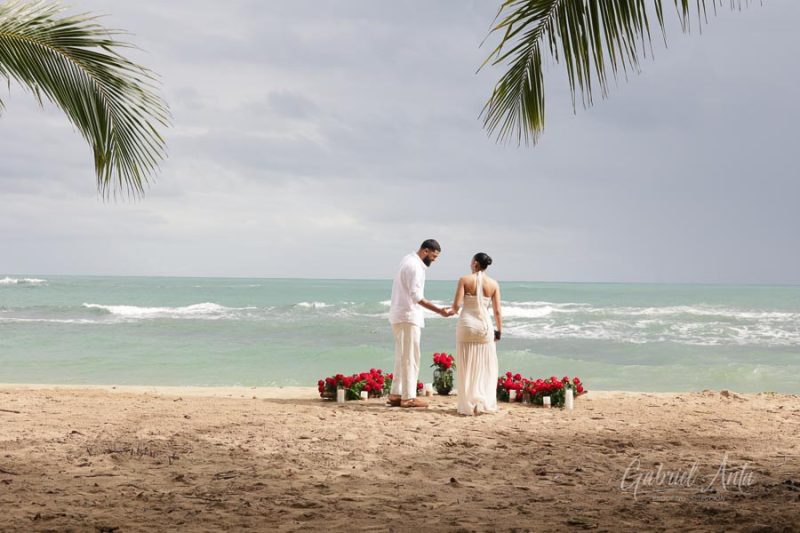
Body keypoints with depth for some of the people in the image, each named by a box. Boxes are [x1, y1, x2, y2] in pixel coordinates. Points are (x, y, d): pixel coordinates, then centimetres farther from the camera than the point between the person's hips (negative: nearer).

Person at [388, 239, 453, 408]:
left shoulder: (409, 260, 14)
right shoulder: (414, 266, -17)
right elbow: (417, 296, -23)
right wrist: (439, 310, -26)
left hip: (400, 316, 10)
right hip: (408, 317, -10)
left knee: (403, 357, 14)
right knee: (410, 357, -6)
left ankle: (396, 394, 16)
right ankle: (408, 397, -4)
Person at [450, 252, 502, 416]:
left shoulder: (465, 280, -5)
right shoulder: (494, 284, 1)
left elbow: (456, 305, -11)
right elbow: (497, 311, 0)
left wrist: (453, 310, 12)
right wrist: (499, 331, 10)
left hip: (467, 324, -1)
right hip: (485, 326, 1)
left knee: (467, 368, 6)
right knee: (485, 368, 11)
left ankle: (469, 405, 4)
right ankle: (485, 404, 8)